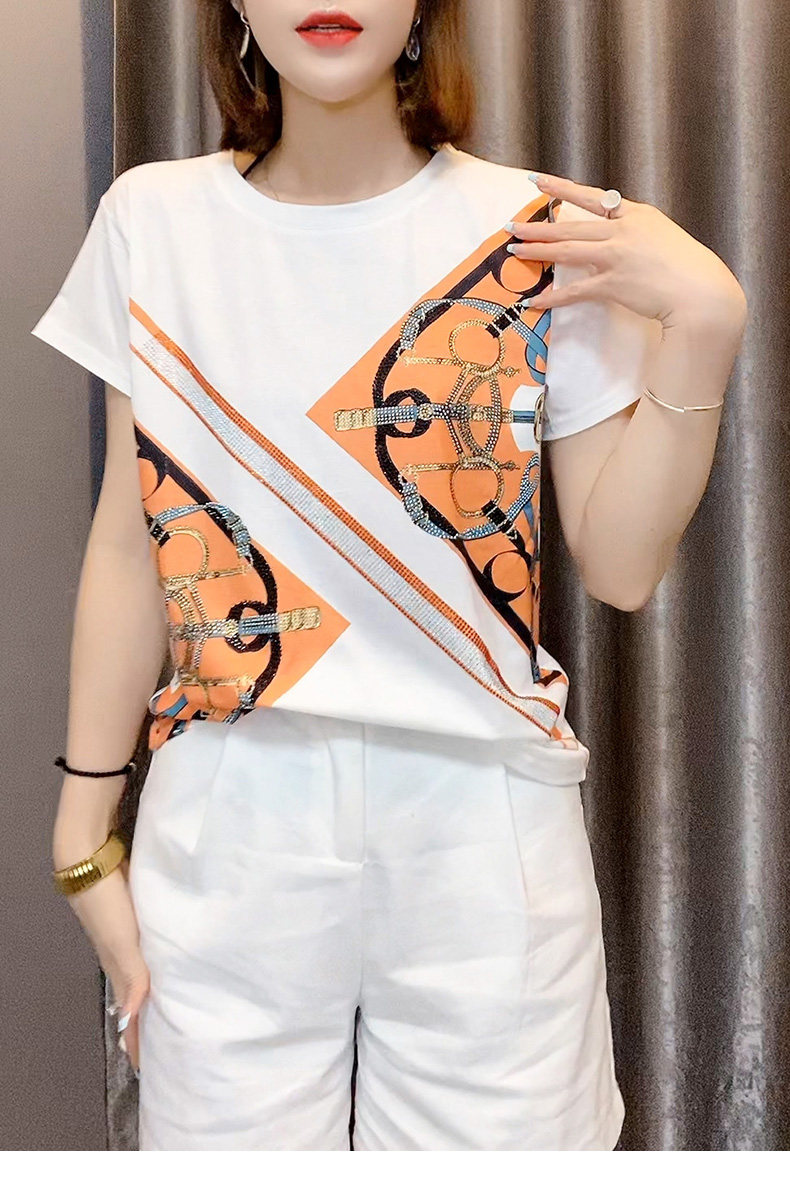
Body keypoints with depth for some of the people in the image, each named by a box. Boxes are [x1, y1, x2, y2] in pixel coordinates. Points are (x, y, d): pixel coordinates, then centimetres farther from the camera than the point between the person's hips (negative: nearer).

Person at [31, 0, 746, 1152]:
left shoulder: (541, 234, -2)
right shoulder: (151, 222, 3)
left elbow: (622, 566, -2)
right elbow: (131, 547, 5)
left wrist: (701, 327, -14)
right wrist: (85, 831, 7)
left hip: (480, 816, 0)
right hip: (229, 819, 1)